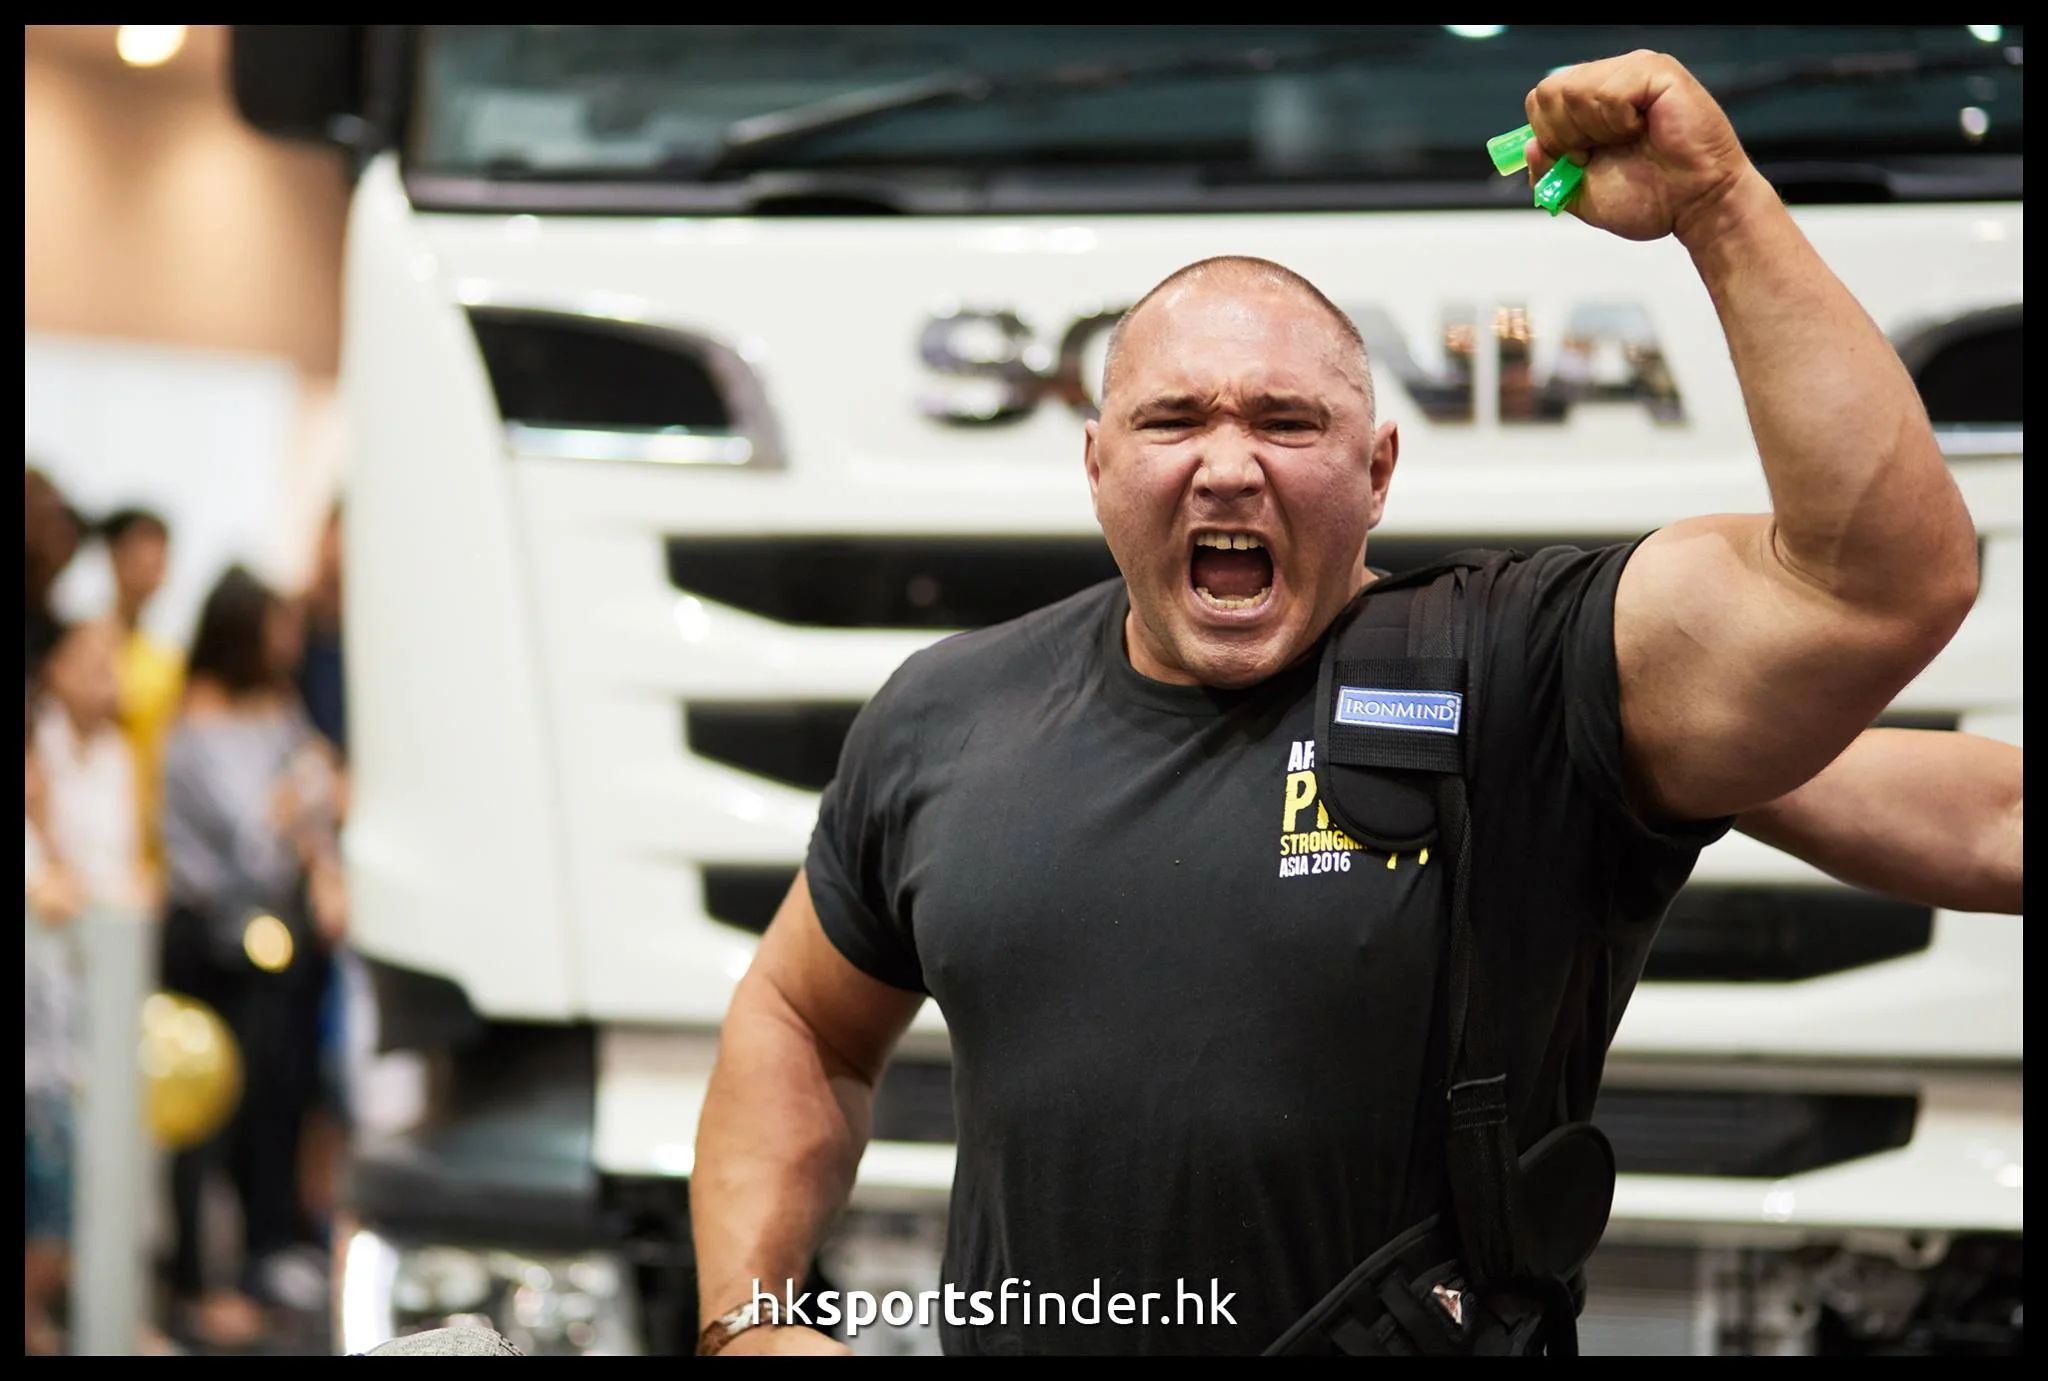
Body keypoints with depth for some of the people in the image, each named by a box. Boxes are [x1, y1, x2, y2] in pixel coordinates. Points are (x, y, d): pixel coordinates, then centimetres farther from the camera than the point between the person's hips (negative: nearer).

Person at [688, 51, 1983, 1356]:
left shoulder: (1524, 685, -14)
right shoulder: (946, 718, 0)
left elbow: (1893, 578, -28)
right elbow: (801, 1023, 13)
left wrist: (1719, 204, -30)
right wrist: (748, 1320, -1)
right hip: (1006, 1331, 3)